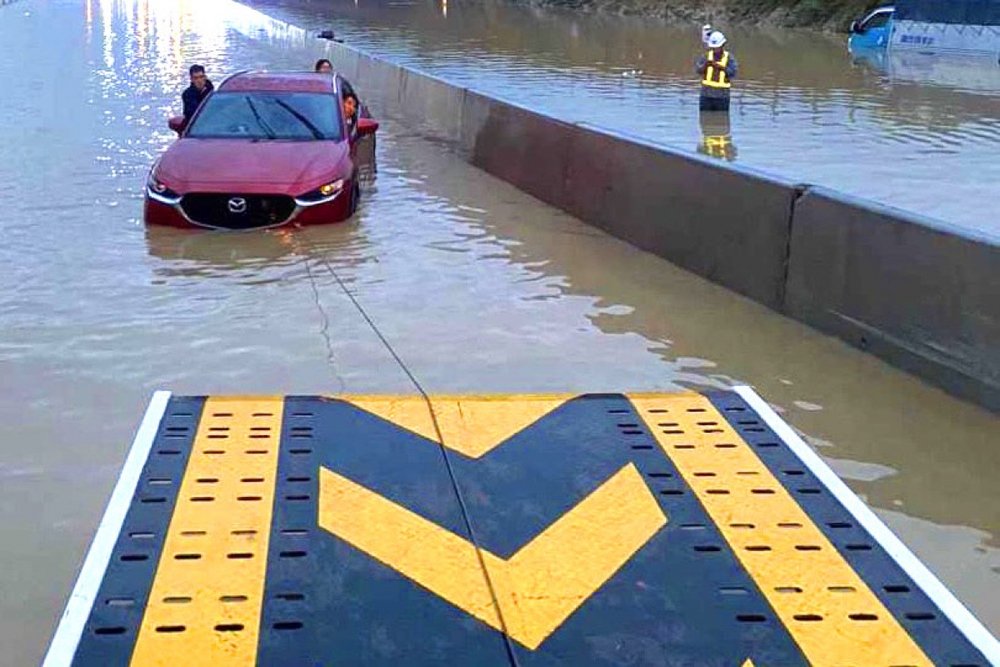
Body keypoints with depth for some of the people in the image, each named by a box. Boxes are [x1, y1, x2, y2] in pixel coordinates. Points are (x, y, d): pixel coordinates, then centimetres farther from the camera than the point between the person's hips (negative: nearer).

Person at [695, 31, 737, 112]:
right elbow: (697, 70, -6)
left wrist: (721, 67, -27)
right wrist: (705, 64, -27)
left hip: (722, 96, -1)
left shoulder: (729, 57, 0)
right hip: (706, 95, 1)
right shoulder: (706, 56, 4)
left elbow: (733, 73, -12)